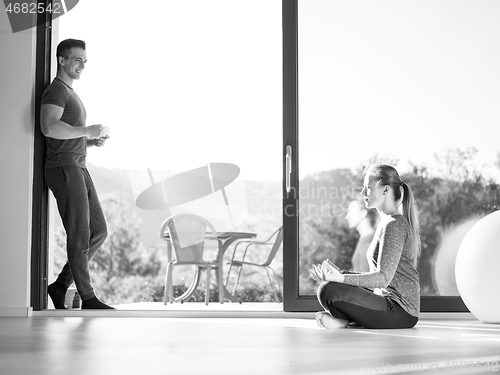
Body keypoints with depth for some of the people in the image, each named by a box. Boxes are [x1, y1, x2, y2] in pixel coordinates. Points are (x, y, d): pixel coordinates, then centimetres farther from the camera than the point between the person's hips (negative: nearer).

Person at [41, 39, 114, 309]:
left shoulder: (71, 94, 25)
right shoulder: (56, 90, -7)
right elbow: (49, 127, -26)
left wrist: (93, 141, 12)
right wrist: (87, 131, -18)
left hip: (78, 168, 10)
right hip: (64, 168, -10)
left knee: (99, 232, 8)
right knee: (80, 235, -7)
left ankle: (61, 285, 13)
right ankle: (88, 298, 0)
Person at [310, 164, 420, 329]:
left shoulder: (395, 225, -14)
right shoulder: (386, 222, 17)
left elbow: (383, 278, -22)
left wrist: (340, 278, -31)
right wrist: (340, 273, 8)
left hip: (400, 312, -11)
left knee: (328, 291, -25)